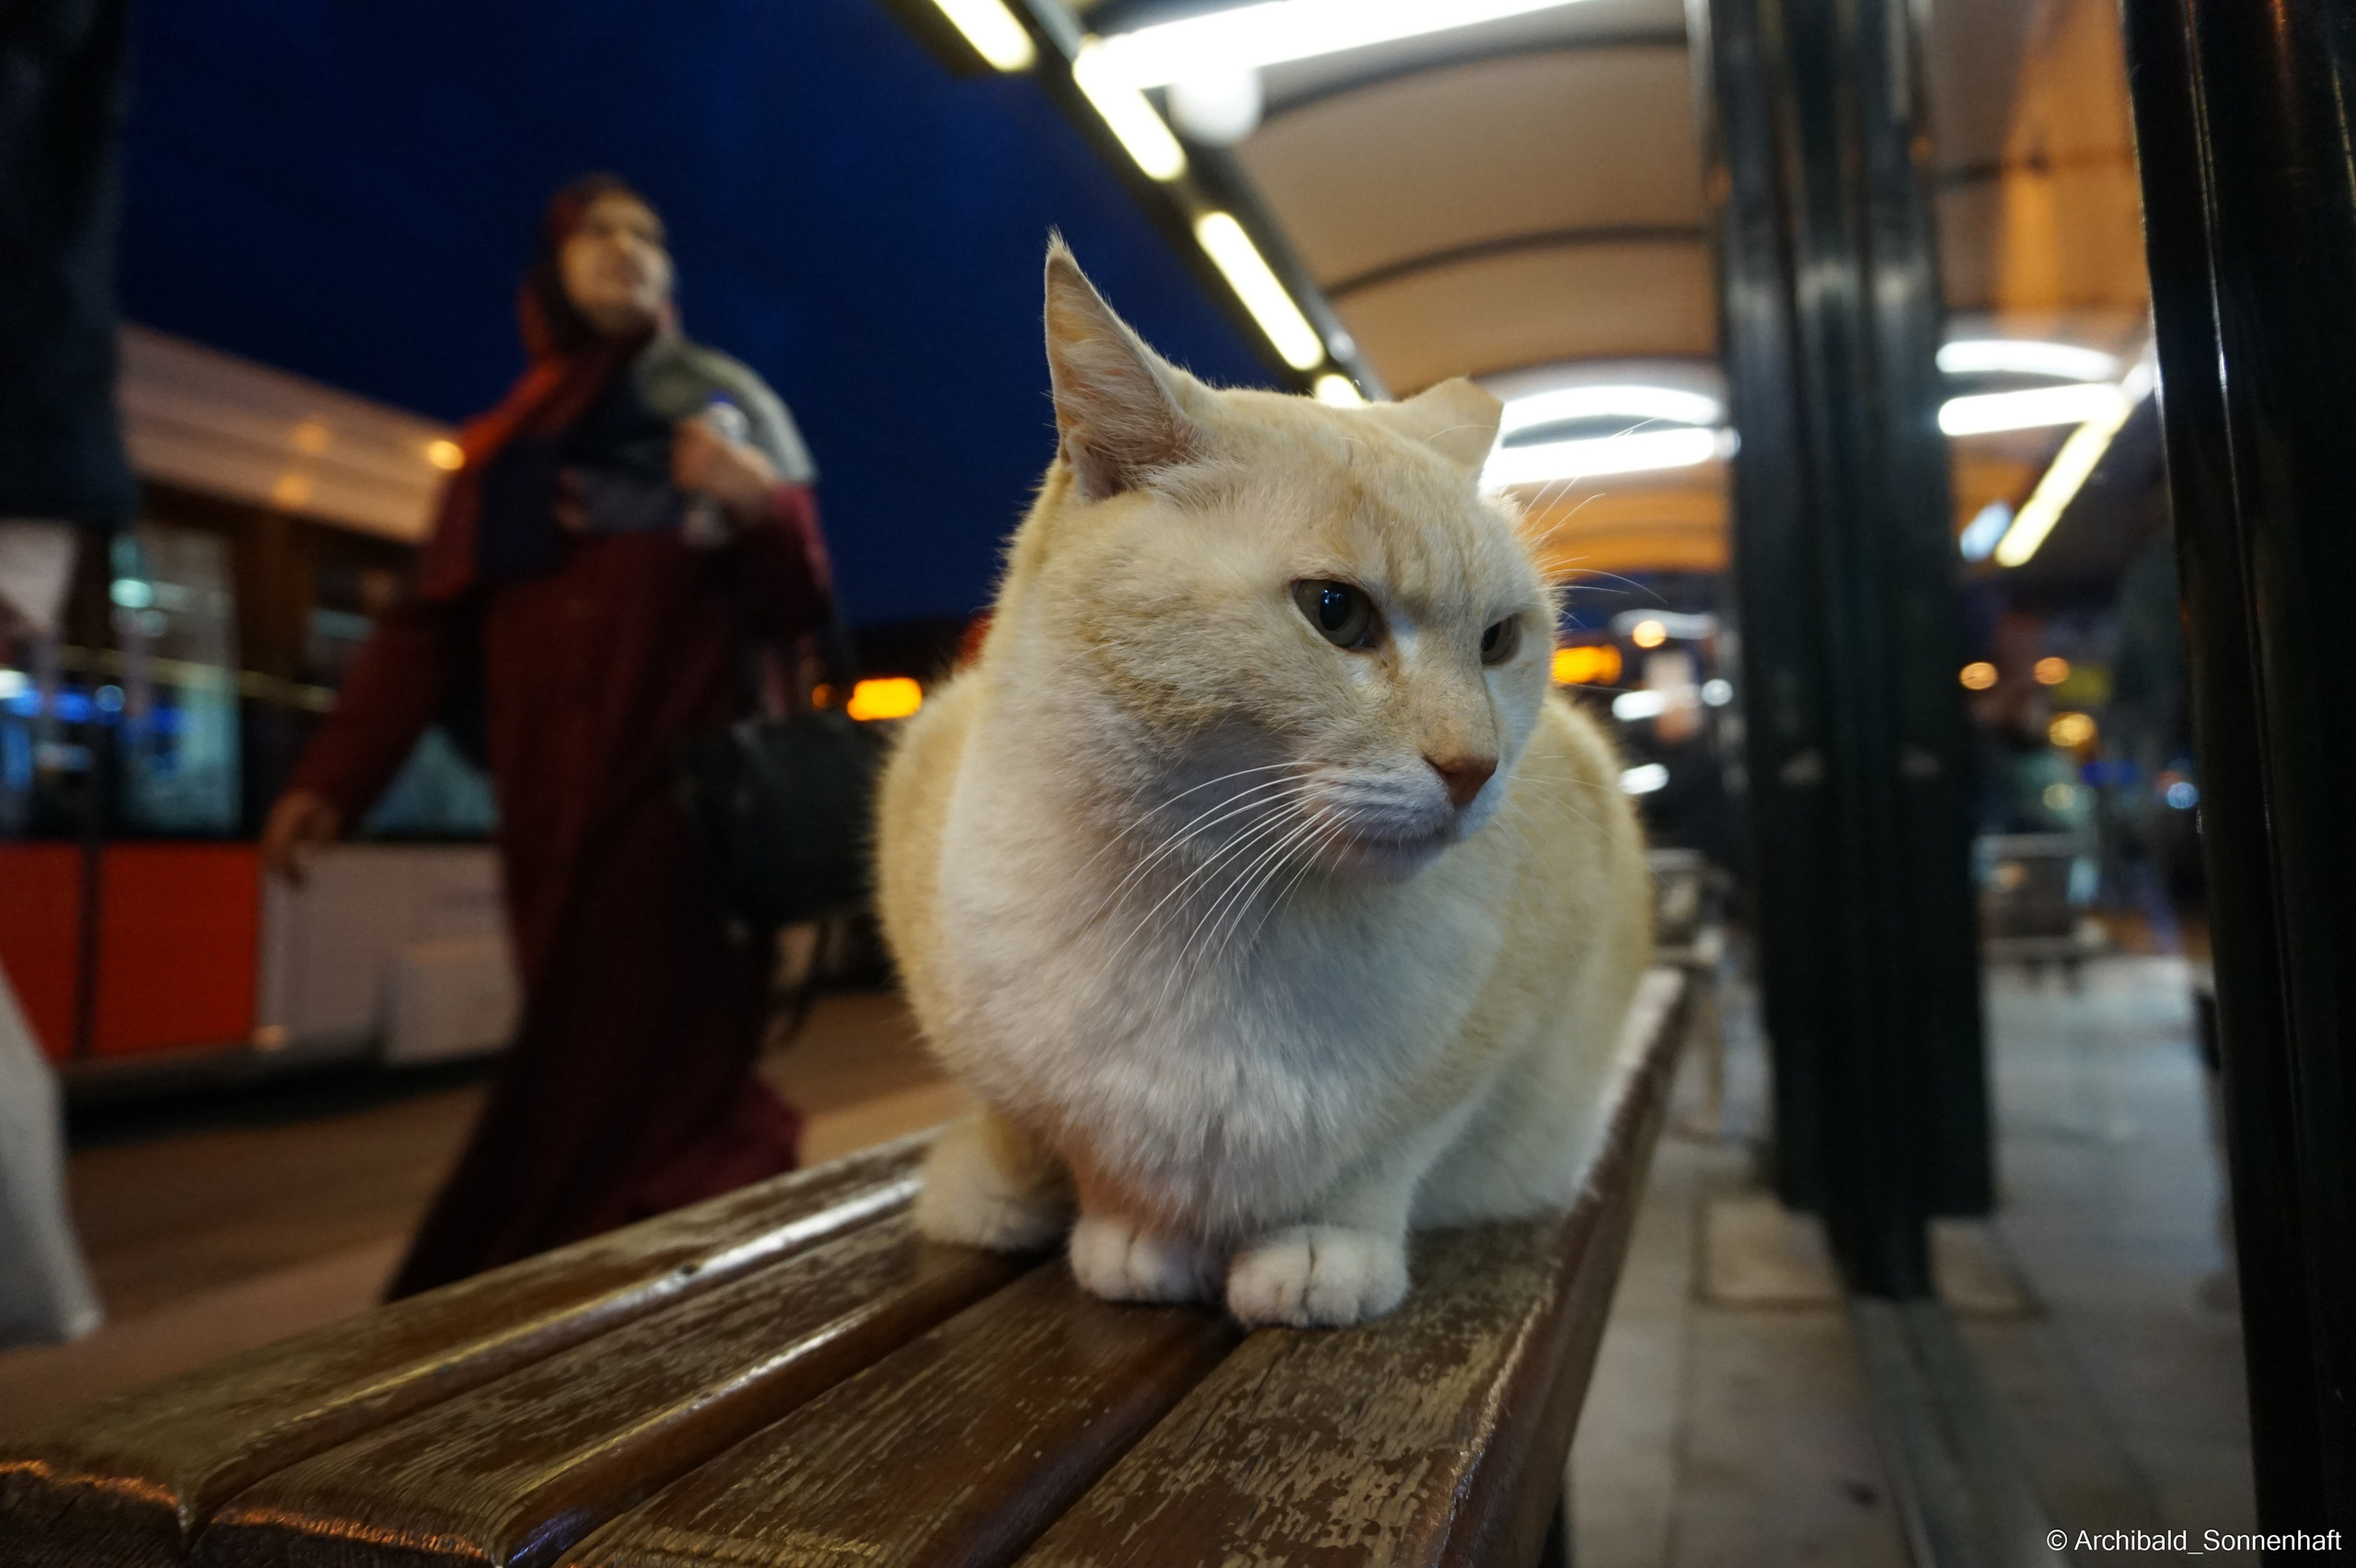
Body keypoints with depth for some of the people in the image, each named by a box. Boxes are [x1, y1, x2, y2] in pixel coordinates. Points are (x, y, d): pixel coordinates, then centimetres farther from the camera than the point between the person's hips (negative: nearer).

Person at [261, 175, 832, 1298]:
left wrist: (760, 504, -16)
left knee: (639, 1064, -9)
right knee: (591, 1055, -1)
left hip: (682, 795, -3)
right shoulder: (501, 449, 19)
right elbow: (431, 628, 12)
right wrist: (333, 776, 1)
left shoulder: (723, 404, 11)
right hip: (553, 810, 3)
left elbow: (794, 611, 4)